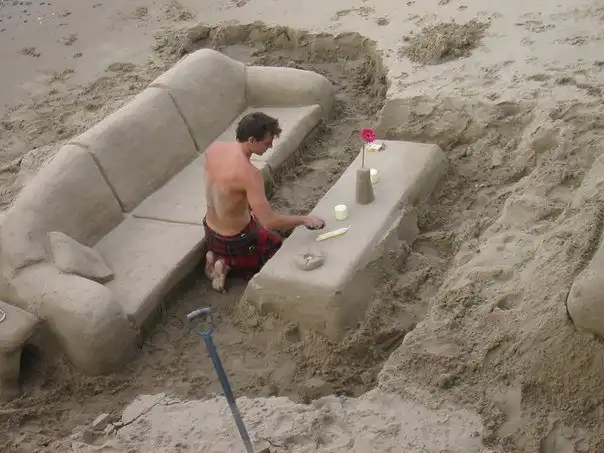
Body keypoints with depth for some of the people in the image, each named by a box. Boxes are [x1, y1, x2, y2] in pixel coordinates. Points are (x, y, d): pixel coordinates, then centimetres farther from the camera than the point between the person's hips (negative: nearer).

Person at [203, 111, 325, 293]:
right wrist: (304, 219, -20)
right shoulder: (248, 173, -34)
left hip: (210, 229, 7)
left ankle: (217, 257, 12)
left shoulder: (214, 148, -11)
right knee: (277, 245, 22)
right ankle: (228, 263, 2)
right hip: (235, 239, -7)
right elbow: (270, 222, -33)